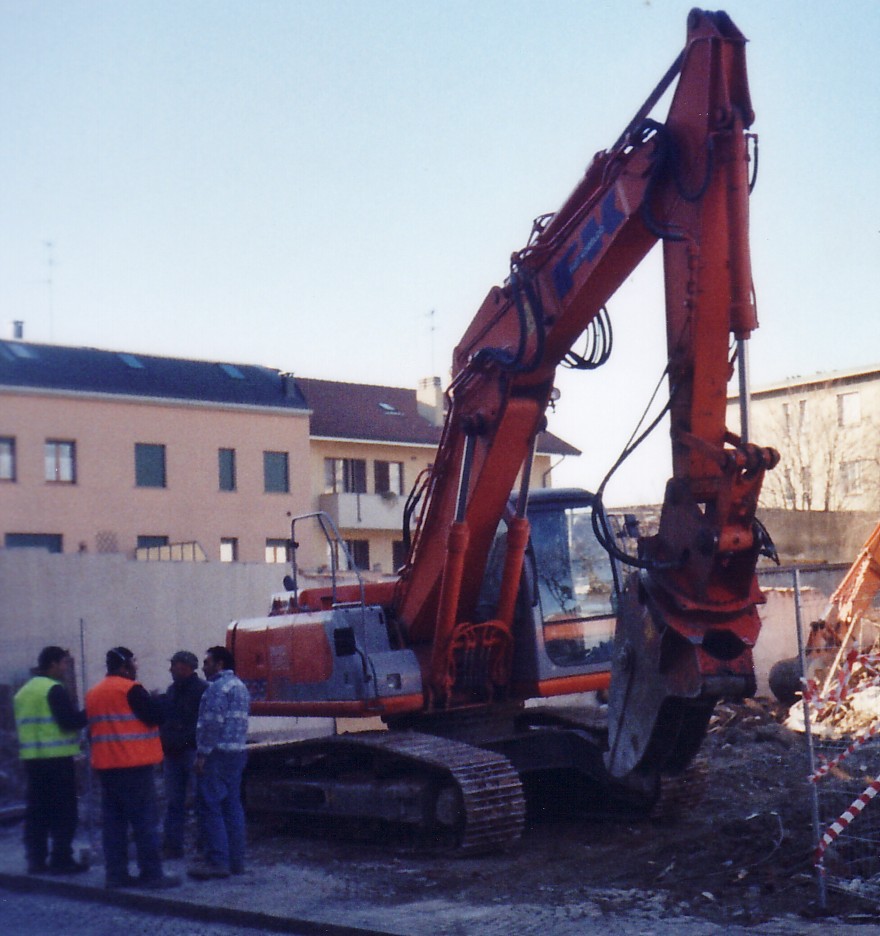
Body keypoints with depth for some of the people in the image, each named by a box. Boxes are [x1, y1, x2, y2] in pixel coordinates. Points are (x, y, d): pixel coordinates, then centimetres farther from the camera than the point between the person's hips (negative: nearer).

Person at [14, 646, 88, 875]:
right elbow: (70, 721, -17)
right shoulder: (54, 689, -11)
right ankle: (61, 860, -2)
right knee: (64, 811, -2)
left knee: (37, 811, 10)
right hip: (57, 758, -8)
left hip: (31, 758, 8)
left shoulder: (23, 692, 17)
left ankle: (36, 860, 11)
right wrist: (89, 714, -2)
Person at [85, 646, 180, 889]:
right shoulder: (131, 689, -11)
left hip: (105, 765, 8)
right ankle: (152, 874, -5)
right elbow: (153, 715, -13)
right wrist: (159, 703, 5)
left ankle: (116, 874, 10)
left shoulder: (93, 693, 14)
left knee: (113, 821, 10)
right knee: (145, 821, -4)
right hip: (133, 765, -8)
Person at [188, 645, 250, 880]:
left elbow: (213, 724, -19)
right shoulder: (240, 686, 19)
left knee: (211, 808, -6)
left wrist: (202, 754, -17)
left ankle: (217, 862, -8)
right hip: (237, 753, 9)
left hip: (218, 754, -9)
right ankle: (236, 860, 13)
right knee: (233, 806, 11)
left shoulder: (218, 687, -12)